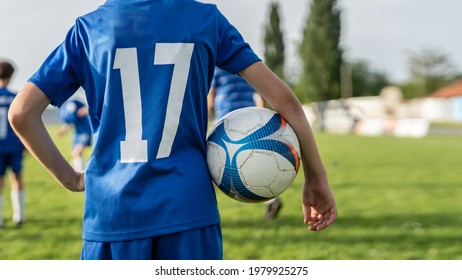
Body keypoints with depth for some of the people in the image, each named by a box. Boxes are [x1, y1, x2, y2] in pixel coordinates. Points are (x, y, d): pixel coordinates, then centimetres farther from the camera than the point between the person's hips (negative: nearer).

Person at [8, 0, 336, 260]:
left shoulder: (88, 28, 8)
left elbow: (22, 112, 3)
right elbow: (282, 97, 3)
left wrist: (69, 178, 12)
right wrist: (317, 178, 9)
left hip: (111, 213, 1)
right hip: (189, 207, 0)